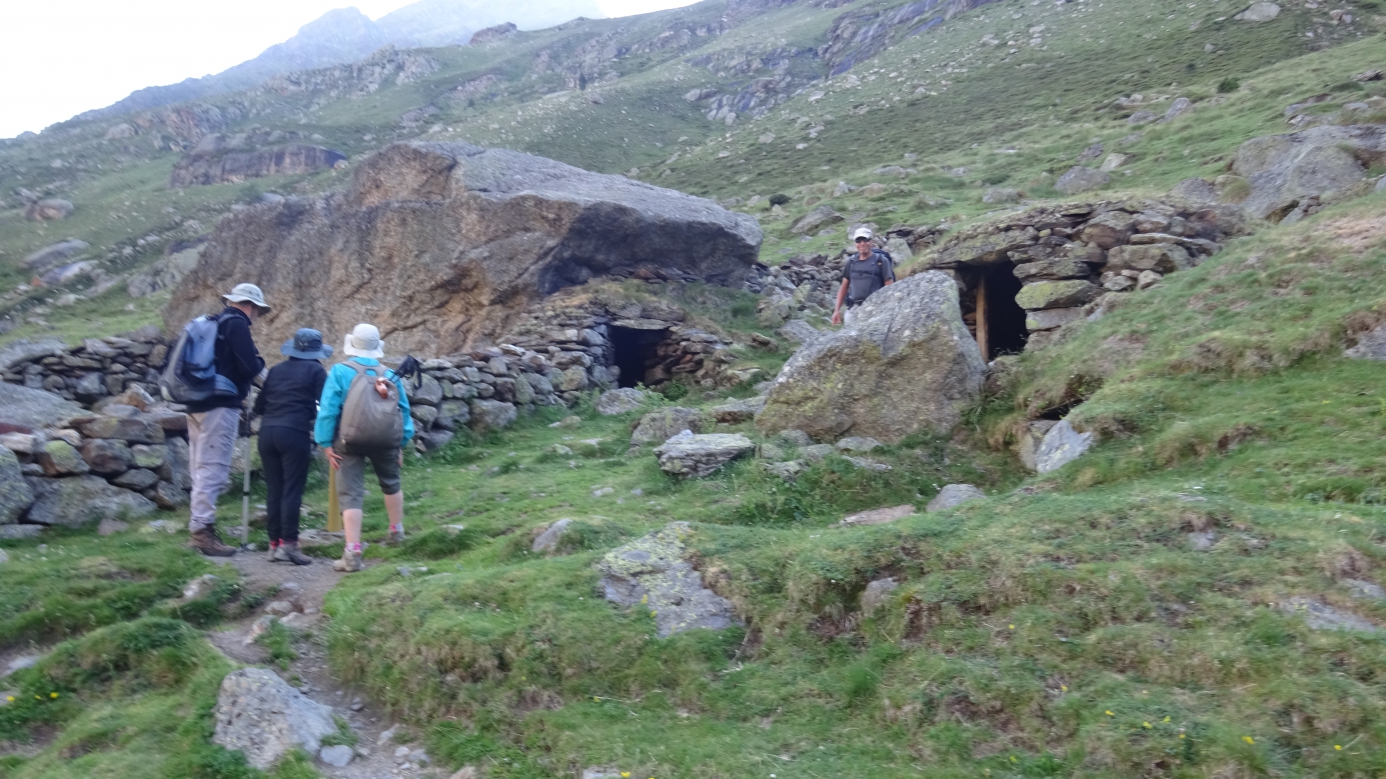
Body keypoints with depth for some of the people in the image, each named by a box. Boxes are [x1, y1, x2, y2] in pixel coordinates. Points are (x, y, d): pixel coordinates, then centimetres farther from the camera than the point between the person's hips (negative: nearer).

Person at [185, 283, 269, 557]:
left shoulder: (213, 323, 18)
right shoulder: (237, 324, -9)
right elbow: (250, 367, -17)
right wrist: (259, 362, 4)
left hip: (198, 405, 9)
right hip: (220, 407, -9)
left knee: (202, 470, 13)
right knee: (213, 470, -8)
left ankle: (199, 529, 18)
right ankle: (202, 529, -8)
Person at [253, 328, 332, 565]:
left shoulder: (276, 370, 17)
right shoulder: (315, 370, 4)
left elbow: (258, 406, 20)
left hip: (267, 431, 5)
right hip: (295, 432, -5)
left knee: (274, 490, 9)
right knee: (292, 490, -4)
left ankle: (274, 544, 12)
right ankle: (288, 544, -7)